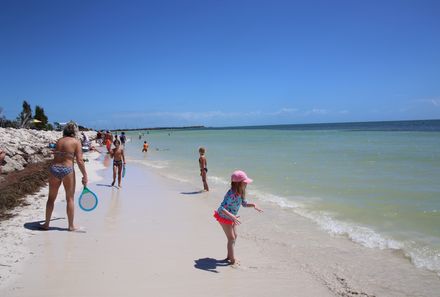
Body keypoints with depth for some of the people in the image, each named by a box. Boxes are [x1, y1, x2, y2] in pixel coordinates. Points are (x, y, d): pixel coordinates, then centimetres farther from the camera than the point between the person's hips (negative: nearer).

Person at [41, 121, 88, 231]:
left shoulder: (58, 141, 11)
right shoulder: (76, 142, -3)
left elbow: (55, 155, 12)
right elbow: (79, 161, -8)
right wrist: (85, 176, -4)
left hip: (54, 168, 4)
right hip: (67, 170, -4)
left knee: (51, 198, 16)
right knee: (70, 199, 8)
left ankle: (46, 224, 26)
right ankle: (71, 226, 16)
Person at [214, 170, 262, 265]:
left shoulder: (240, 193, -9)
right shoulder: (231, 194, -36)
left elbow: (244, 204, 8)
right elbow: (222, 208, -42)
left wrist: (253, 205, -11)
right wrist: (232, 216, -53)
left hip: (231, 217, 9)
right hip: (224, 218, -9)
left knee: (234, 236, 16)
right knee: (231, 238, -4)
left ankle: (229, 256, 31)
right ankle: (232, 260, 9)